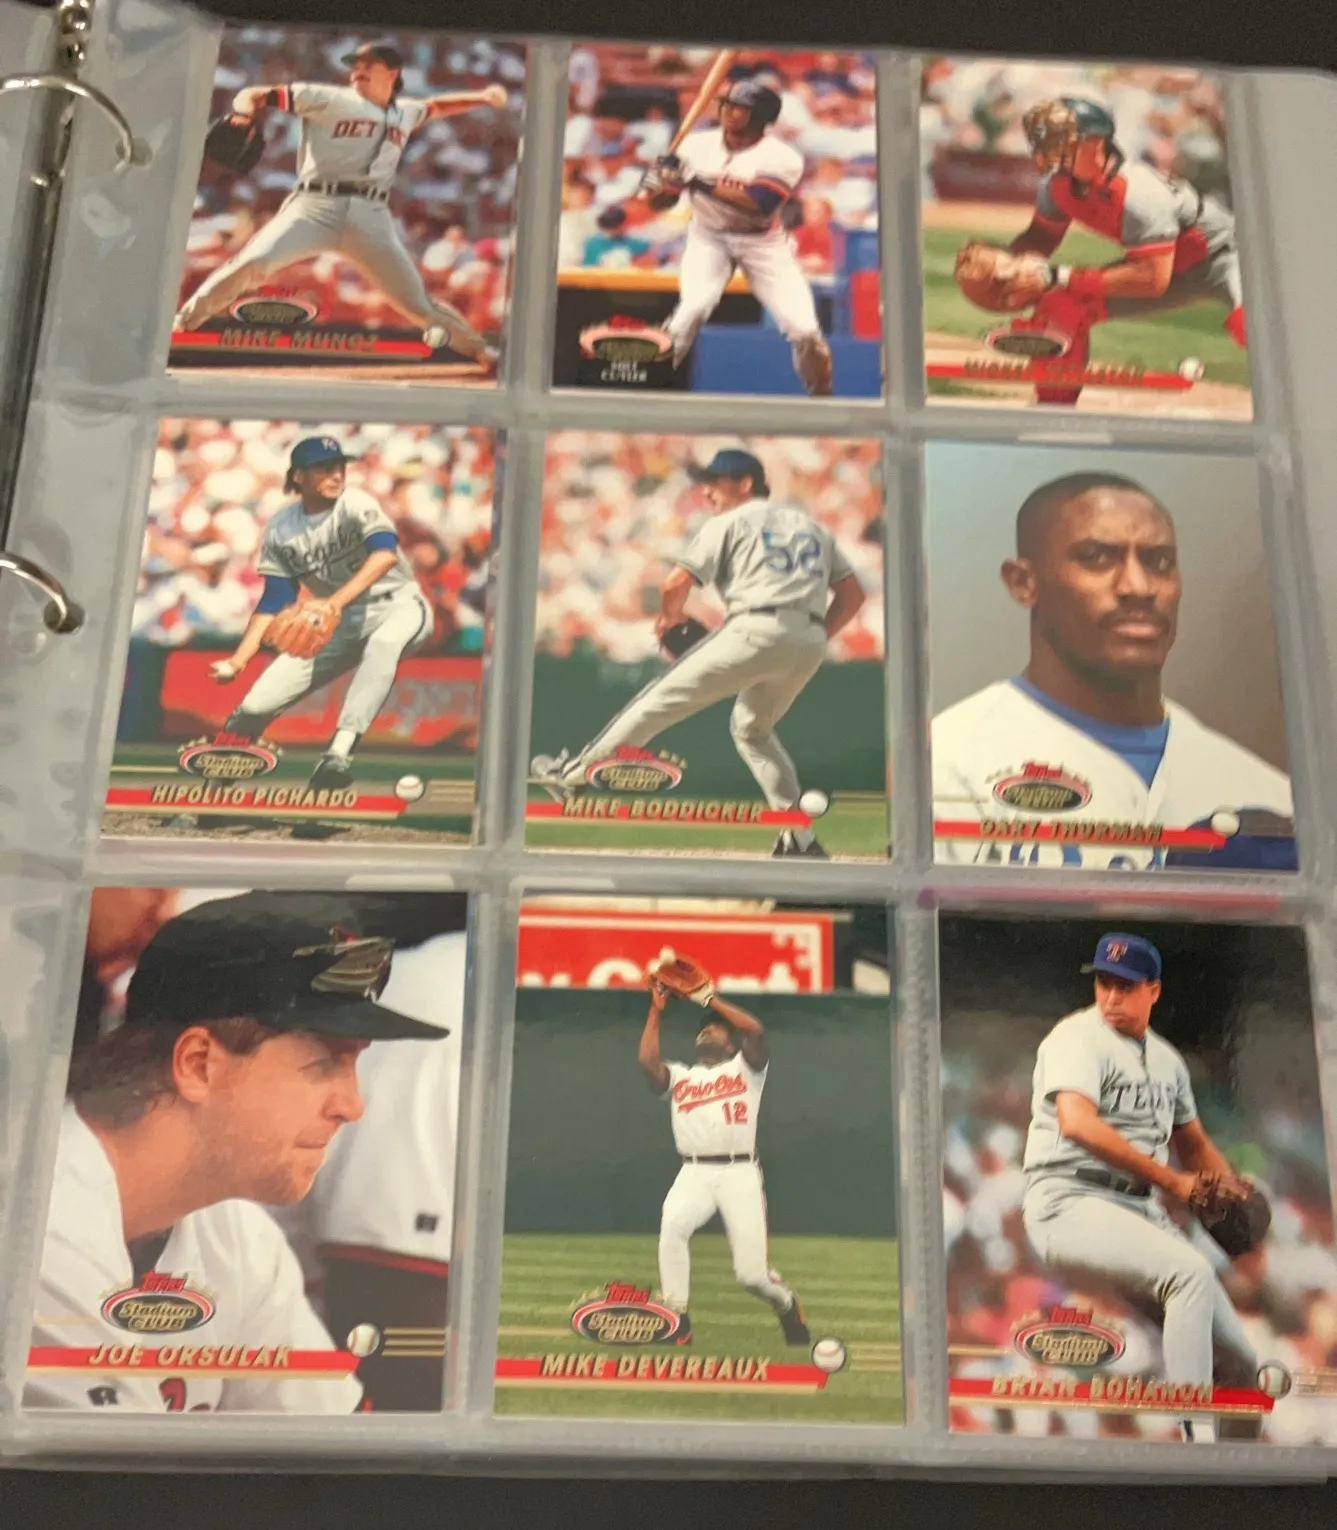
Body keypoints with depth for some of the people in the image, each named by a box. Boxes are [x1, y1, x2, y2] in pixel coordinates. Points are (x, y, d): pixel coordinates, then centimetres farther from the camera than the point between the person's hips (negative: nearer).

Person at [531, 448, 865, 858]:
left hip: (757, 630, -6)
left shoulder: (728, 522, 10)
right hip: (810, 643, 6)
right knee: (753, 727, 26)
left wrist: (670, 616, 20)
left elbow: (676, 584, 0)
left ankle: (576, 772, 11)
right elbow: (852, 594, 21)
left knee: (663, 699, 6)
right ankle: (801, 840, 17)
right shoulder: (811, 525, 27)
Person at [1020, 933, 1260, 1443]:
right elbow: (1076, 1122, -22)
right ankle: (1195, 1434, -32)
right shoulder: (1078, 1036, -6)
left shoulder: (1166, 1058, 18)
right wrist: (1170, 1181, -19)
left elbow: (1194, 1142, 28)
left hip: (1143, 1212, 8)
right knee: (1191, 1272, -32)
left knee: (1240, 1361, 1)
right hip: (1070, 1205, -7)